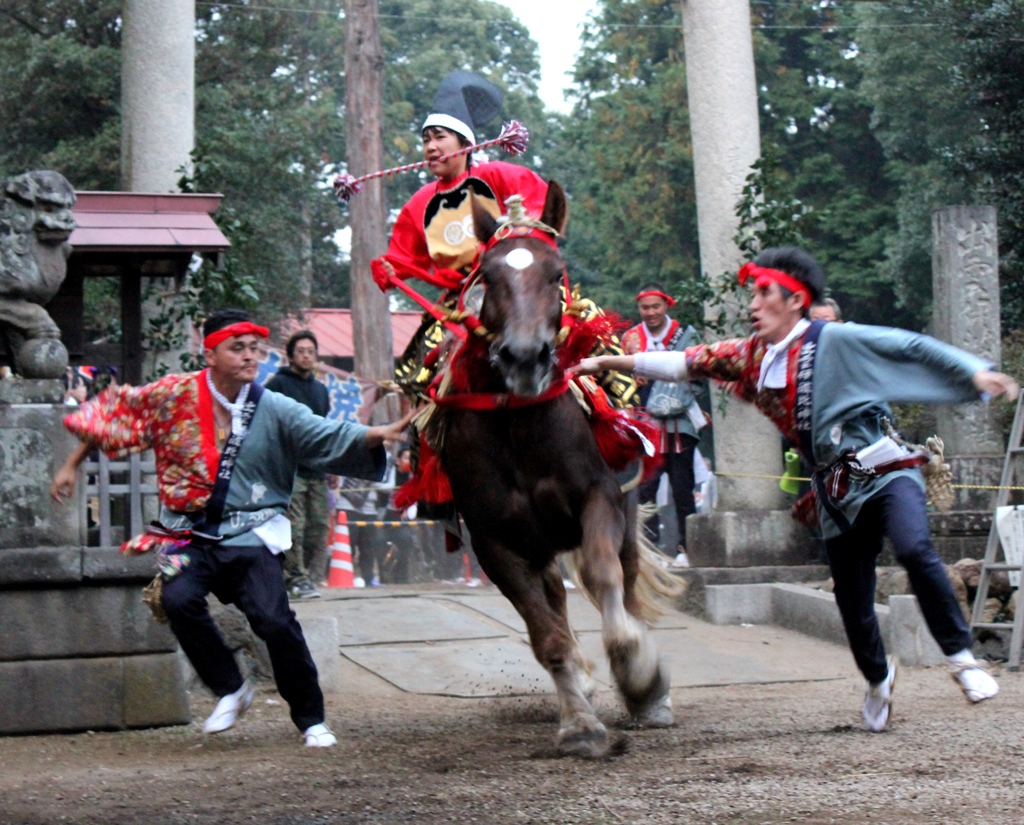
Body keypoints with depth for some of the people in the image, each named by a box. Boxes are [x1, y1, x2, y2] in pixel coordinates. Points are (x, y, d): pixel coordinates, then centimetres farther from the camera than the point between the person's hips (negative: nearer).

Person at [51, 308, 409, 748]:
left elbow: (327, 435, -14)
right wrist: (71, 466, 13)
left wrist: (377, 434, -31)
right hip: (191, 534, 1)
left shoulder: (274, 410, -2)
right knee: (179, 599, -26)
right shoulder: (174, 395, -1)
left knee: (274, 621, -17)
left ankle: (311, 719, 4)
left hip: (251, 535, -1)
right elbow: (111, 414, 10)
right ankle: (230, 690, -2)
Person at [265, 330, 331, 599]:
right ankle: (296, 579, -10)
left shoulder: (320, 389, 21)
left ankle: (312, 577, 8)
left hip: (317, 470, 6)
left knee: (319, 527, 3)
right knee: (294, 527, -11)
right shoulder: (277, 384, 1)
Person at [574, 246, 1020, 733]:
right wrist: (605, 363, 6)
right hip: (837, 492, 6)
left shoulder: (833, 341, -10)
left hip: (887, 473, -6)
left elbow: (911, 347, -12)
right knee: (852, 600, 9)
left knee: (914, 551, -31)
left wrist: (975, 373, -20)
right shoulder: (751, 357, 6)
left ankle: (960, 657, -17)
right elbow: (685, 364, 8)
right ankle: (877, 678, 38)